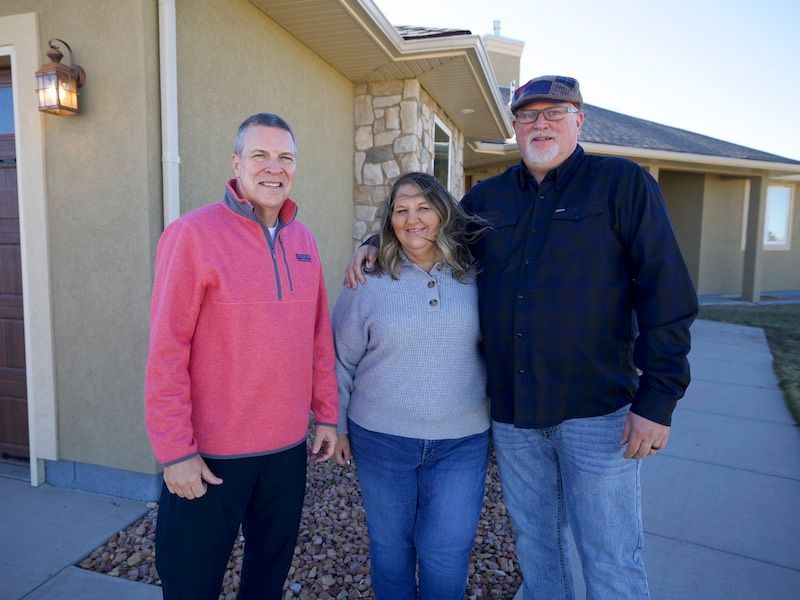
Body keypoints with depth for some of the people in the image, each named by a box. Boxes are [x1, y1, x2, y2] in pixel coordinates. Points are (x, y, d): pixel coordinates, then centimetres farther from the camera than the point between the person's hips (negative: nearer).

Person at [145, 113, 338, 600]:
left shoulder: (303, 240, 4)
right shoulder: (194, 234, -14)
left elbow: (319, 336, 7)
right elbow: (167, 351, -15)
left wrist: (326, 414, 8)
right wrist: (175, 449, -14)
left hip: (289, 448, 5)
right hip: (210, 453, -4)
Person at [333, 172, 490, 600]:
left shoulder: (474, 276, -1)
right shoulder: (369, 282, -5)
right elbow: (342, 360, 1)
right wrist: (337, 426, 3)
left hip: (461, 441, 1)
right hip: (381, 439, 0)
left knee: (447, 553, 8)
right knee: (390, 545, 17)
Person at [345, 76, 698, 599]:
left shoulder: (622, 183, -4)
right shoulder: (487, 197, 9)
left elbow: (666, 294, -8)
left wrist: (658, 398, -14)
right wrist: (377, 244, 3)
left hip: (597, 408, -4)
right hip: (510, 409, 4)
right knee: (535, 544, 21)